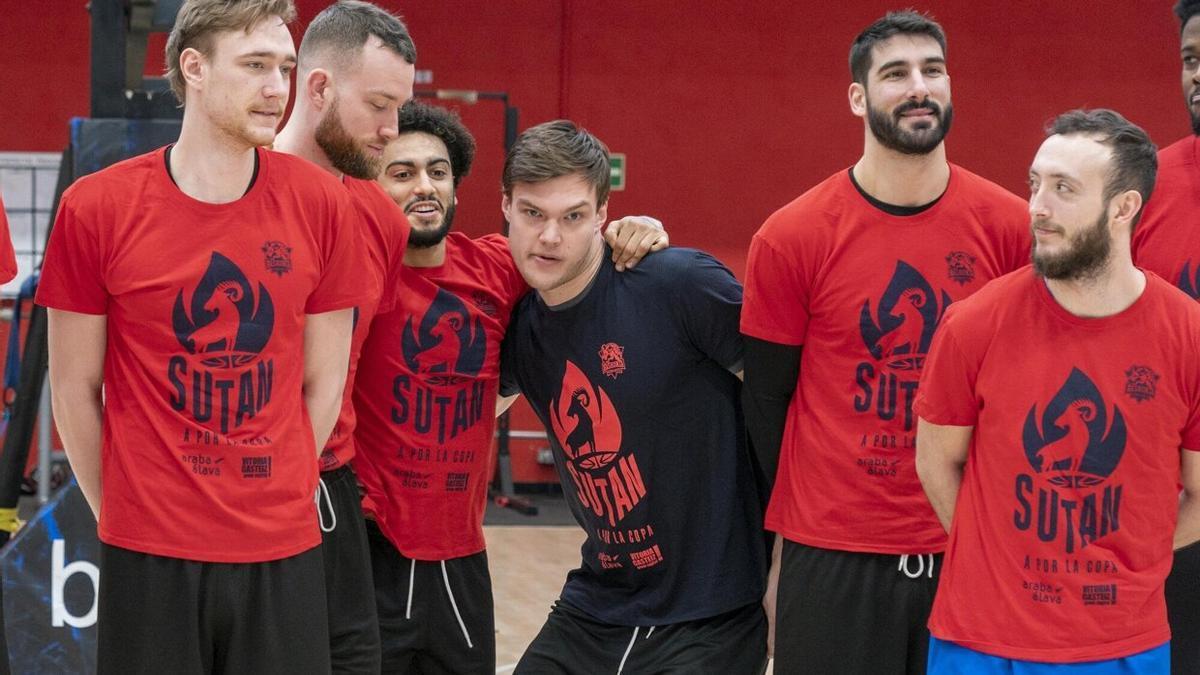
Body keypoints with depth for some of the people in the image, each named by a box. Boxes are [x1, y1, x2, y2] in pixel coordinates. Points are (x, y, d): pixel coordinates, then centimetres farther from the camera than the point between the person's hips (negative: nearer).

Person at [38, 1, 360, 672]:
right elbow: (75, 389, 3)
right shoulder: (96, 209, -5)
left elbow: (322, 384, 7)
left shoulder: (321, 204, 0)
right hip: (147, 560, -1)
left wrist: (273, 501, 6)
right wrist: (121, 516, 7)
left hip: (285, 553, 2)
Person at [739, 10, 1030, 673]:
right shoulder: (791, 238, -4)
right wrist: (777, 552, 3)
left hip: (969, 555, 2)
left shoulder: (1011, 226, 0)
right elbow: (765, 403, 2)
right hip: (830, 560, -1)